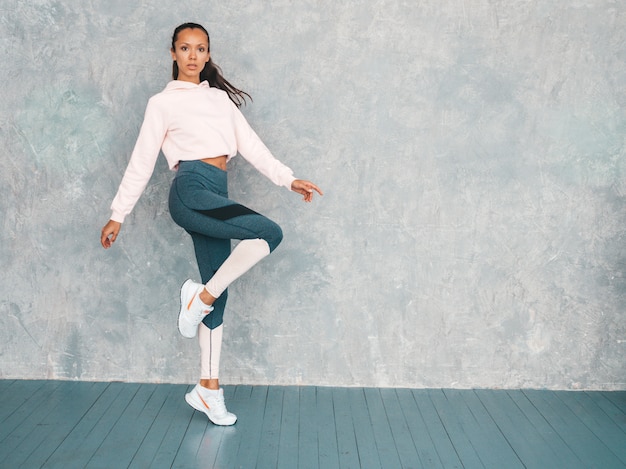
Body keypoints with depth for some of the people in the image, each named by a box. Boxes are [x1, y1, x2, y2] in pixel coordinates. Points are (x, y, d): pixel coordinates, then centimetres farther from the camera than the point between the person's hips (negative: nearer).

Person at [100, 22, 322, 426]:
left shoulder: (222, 98, 22)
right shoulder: (163, 103, 8)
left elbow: (250, 144, 14)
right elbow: (141, 163, 6)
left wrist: (288, 179, 2)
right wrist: (117, 215, 5)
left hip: (215, 195, 5)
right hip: (192, 191, -5)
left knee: (219, 294, 3)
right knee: (270, 233, -23)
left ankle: (209, 388, 11)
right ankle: (202, 296, -9)